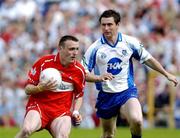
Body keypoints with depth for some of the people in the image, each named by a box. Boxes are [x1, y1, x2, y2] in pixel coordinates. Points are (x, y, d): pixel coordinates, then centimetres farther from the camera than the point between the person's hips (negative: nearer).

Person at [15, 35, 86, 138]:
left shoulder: (79, 70, 2)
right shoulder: (43, 63, -6)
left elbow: (79, 95, 19)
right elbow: (28, 89, -1)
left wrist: (76, 112, 2)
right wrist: (41, 88, -21)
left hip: (62, 110, 2)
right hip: (39, 105, -2)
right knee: (27, 130, -31)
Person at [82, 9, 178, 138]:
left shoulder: (130, 42, -4)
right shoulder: (95, 48, -7)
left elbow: (147, 59, 11)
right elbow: (83, 73, -5)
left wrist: (167, 74, 14)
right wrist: (99, 77, -24)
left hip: (127, 92, -1)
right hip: (106, 95, 1)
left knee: (136, 120, -28)